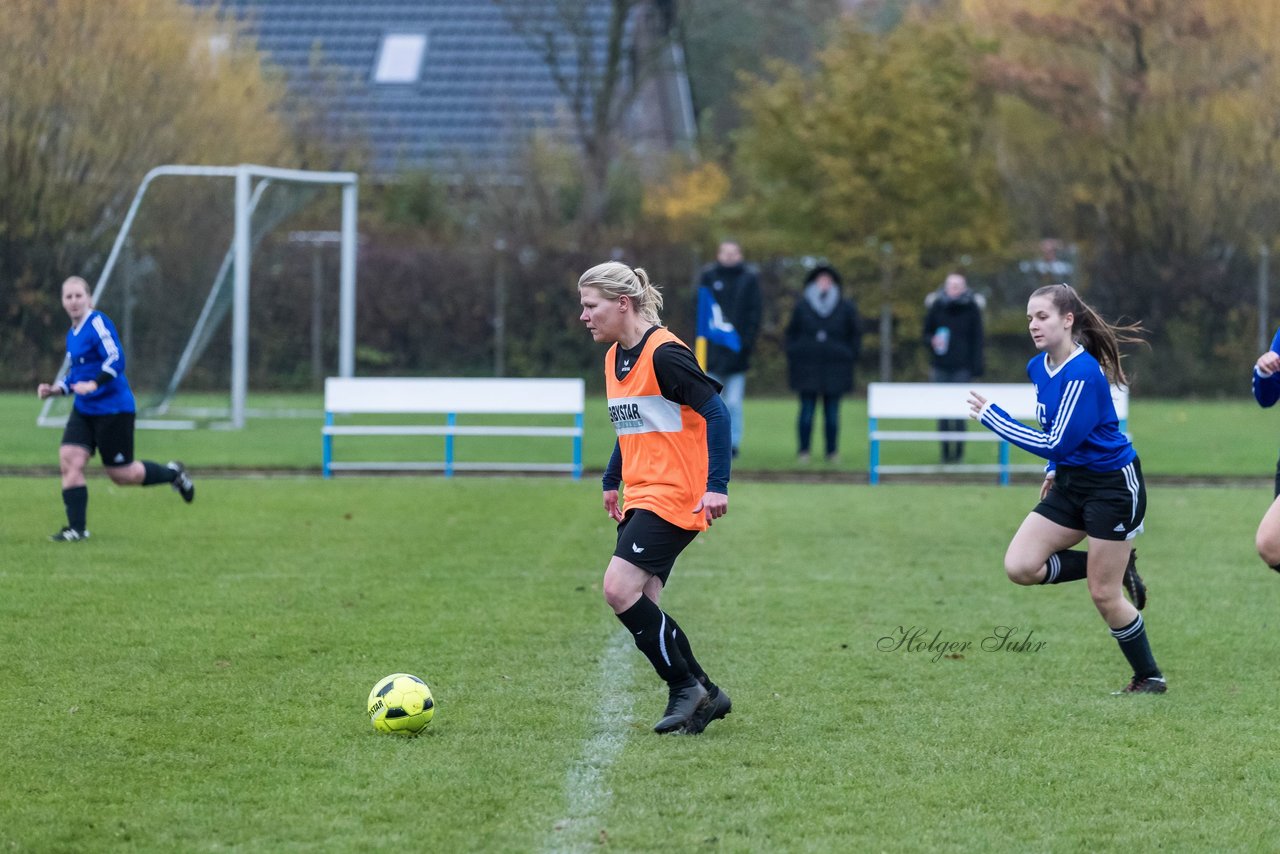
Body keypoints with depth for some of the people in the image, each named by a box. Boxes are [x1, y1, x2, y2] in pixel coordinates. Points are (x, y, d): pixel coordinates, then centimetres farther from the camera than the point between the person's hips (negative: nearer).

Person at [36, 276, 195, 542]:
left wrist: (93, 384, -35)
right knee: (69, 460, -10)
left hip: (112, 408, -8)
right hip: (84, 410, 8)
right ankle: (76, 528, -7)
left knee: (121, 474, 1)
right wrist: (55, 389, 10)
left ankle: (173, 473, 27)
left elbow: (116, 360, -23)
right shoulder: (72, 334, 14)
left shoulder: (97, 323, -13)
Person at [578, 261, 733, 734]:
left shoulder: (663, 354, -16)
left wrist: (717, 484, -22)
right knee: (639, 605, 2)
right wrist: (612, 481, 26)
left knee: (620, 588, -18)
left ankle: (687, 687, -5)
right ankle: (704, 695, 13)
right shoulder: (614, 357, 12)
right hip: (640, 496, 9)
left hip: (674, 496, -9)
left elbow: (716, 413, -18)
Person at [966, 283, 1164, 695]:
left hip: (1113, 486, -8)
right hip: (1070, 483, 8)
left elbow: (1056, 443, -24)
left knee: (1104, 594, -3)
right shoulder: (1038, 368, 2)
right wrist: (1054, 470, 12)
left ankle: (1149, 678, 16)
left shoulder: (1084, 374, -24)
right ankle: (1115, 567, 10)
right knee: (1019, 566, -7)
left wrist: (991, 416, -20)